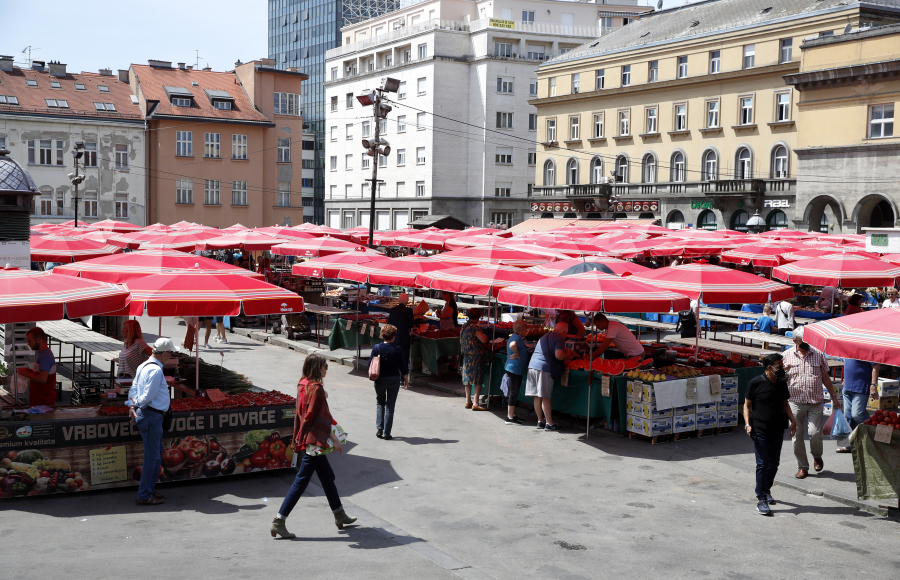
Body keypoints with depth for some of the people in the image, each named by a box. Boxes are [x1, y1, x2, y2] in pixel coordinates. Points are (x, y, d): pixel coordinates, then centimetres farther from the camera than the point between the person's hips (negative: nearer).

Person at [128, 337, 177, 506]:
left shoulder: (143, 366, 14)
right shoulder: (156, 371, -18)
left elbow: (133, 388, 13)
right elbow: (148, 396, -20)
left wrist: (132, 405, 0)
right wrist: (137, 403, -3)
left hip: (144, 414, 11)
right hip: (152, 416, -11)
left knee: (157, 453, 19)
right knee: (152, 457, -4)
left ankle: (150, 489, 28)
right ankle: (144, 496, 1)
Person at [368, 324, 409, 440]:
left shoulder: (376, 348, -8)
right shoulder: (397, 349, -11)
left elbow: (370, 364, -5)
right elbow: (403, 367, -7)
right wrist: (406, 380, 7)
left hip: (380, 379, 1)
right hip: (394, 380, -1)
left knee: (380, 403, 19)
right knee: (390, 406, 7)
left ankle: (379, 428, 5)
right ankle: (386, 433, 6)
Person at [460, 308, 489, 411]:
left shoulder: (464, 326, 10)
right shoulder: (474, 327, -17)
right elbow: (484, 340, -21)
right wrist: (484, 335, 0)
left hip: (466, 356, 9)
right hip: (475, 356, -9)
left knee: (468, 379, 14)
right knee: (478, 380, -4)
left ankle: (468, 401, 20)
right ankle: (475, 403, -7)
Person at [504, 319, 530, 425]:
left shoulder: (513, 337, 16)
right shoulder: (517, 337, -17)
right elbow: (512, 345, -38)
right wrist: (517, 355, -25)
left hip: (511, 368, 11)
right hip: (515, 369, -11)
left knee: (513, 393, 16)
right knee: (513, 393, -6)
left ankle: (512, 415, 24)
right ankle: (510, 418, -3)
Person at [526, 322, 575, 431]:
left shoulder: (545, 336, 26)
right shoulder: (559, 338, -3)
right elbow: (559, 355, -15)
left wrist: (567, 352, 36)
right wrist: (568, 356, 4)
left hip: (532, 365, 8)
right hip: (544, 368, -8)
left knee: (537, 396, 10)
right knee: (545, 397, -6)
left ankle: (540, 421, 16)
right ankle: (549, 423, -2)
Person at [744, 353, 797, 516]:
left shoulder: (782, 383, 7)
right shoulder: (756, 383, -8)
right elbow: (747, 405, -2)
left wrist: (792, 420, 7)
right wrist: (748, 424, -12)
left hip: (777, 431, 5)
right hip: (760, 431, -5)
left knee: (774, 463, 11)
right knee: (762, 464, -6)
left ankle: (766, 490, 33)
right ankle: (761, 499, -2)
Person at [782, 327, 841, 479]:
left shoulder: (818, 354, 7)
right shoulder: (787, 355, 4)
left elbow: (825, 377, 15)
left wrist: (833, 396, 15)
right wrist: (782, 369, -12)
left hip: (816, 402, 0)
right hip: (795, 402, 0)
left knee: (815, 432, -10)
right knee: (797, 435, 0)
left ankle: (817, 457, 21)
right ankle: (802, 467, 14)